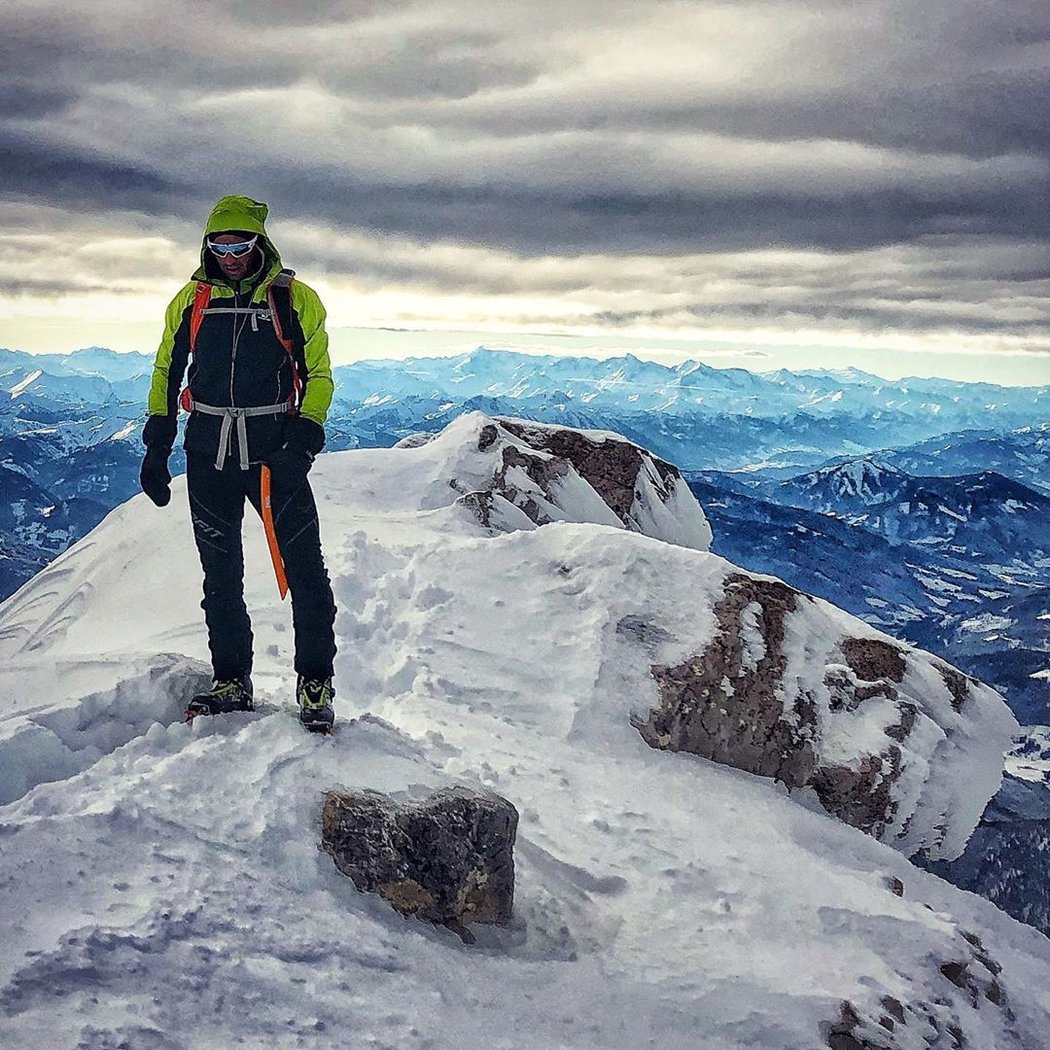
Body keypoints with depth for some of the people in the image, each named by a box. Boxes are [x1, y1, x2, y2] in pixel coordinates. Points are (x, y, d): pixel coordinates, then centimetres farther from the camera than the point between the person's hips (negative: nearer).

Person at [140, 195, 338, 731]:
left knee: (304, 567, -8)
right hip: (208, 455, 3)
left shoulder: (296, 299, 0)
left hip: (275, 453, -3)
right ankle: (231, 681, 19)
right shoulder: (191, 300, 8)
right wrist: (156, 448, 8)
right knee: (221, 575, 9)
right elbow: (166, 372, 15)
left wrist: (303, 443, -12)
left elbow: (319, 375, 1)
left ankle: (315, 683, 2)